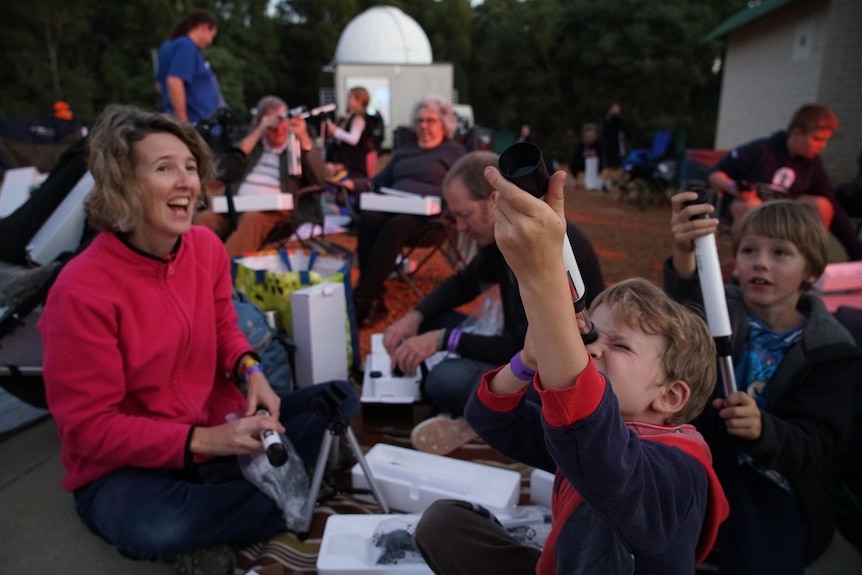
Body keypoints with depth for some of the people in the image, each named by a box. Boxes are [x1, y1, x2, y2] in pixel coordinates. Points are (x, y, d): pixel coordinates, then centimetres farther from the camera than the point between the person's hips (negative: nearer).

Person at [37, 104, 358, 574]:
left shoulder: (207, 246, -8)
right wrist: (203, 441, -26)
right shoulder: (81, 290, -23)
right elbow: (89, 427, -19)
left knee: (339, 398, -2)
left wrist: (250, 370, -13)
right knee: (152, 527, -39)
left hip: (219, 427, 6)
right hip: (124, 466, -5)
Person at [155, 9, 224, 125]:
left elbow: (160, 85, 25)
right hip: (196, 123, -10)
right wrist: (184, 123, -22)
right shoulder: (186, 47, -11)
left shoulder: (171, 45, 19)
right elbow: (174, 83, -24)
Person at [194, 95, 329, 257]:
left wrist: (304, 139, -13)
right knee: (205, 218, -27)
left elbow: (319, 180, -3)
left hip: (275, 210, -3)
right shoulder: (252, 140, 21)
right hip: (237, 206, 4)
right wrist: (258, 132, -1)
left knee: (252, 218, -37)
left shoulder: (300, 144, 13)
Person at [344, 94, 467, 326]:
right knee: (368, 219, -32)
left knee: (394, 227, -38)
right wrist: (355, 184, 6)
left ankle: (362, 300, -38)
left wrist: (430, 197, -19)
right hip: (391, 207, 5)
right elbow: (380, 181, 26)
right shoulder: (403, 151, 31)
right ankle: (374, 299, -36)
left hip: (427, 214, -4)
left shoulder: (454, 151, 15)